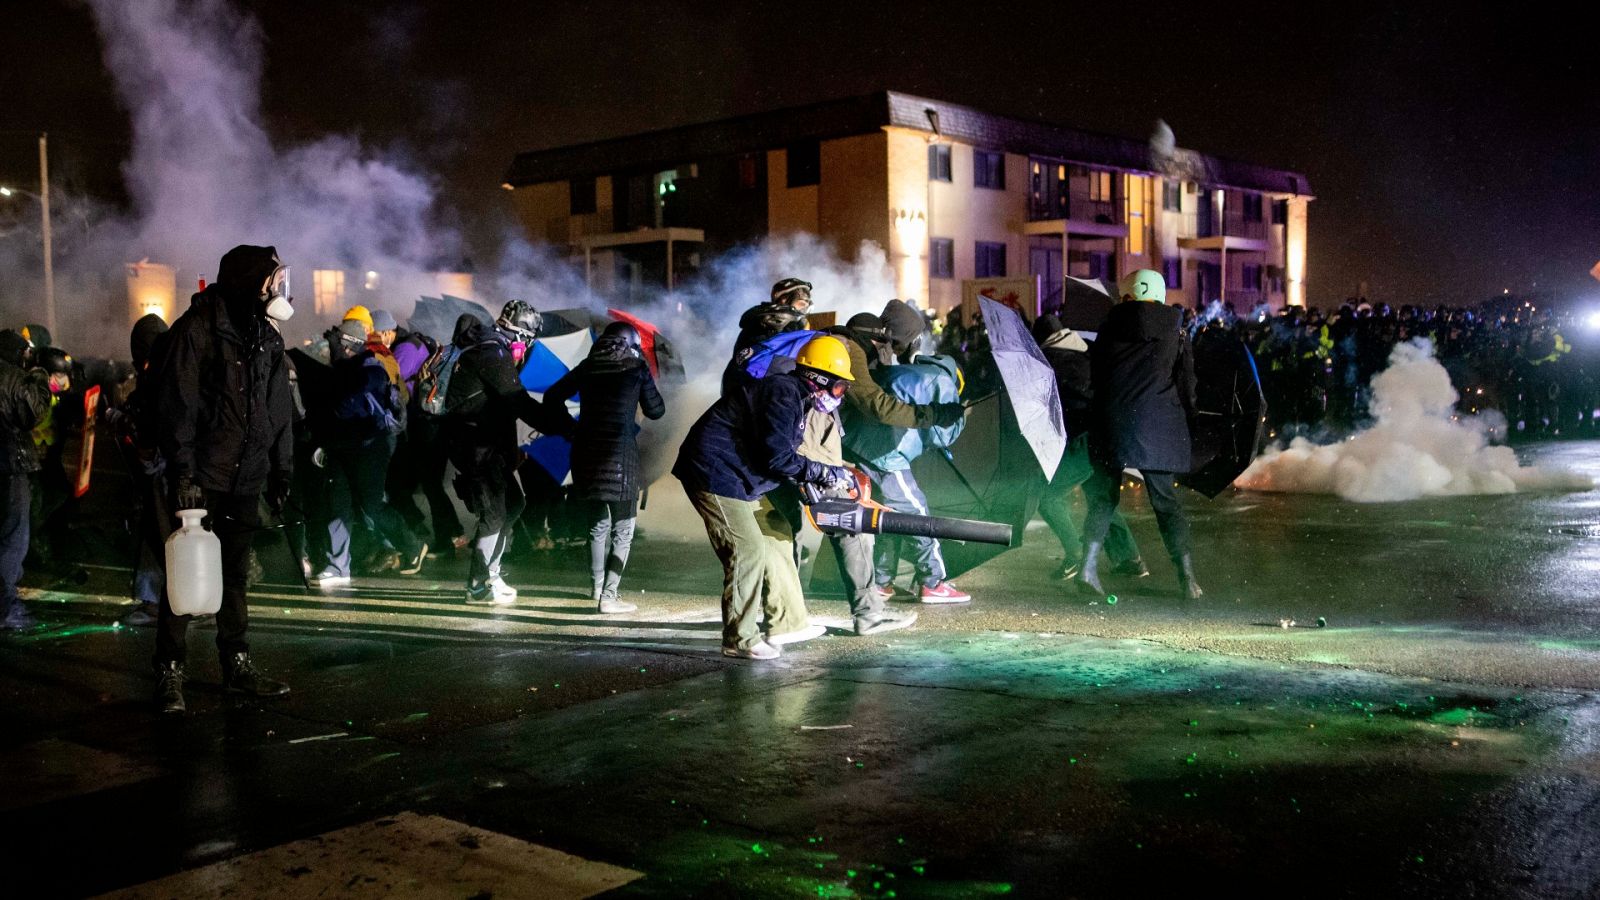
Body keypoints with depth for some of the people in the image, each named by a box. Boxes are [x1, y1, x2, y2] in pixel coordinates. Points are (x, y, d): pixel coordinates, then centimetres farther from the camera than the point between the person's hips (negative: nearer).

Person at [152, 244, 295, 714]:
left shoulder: (267, 336, 12)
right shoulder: (198, 328, -10)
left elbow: (280, 409, 16)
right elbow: (177, 404, -14)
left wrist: (282, 471, 13)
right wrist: (182, 471, -19)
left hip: (246, 477, 7)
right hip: (202, 477, -6)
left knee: (235, 571, 13)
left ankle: (238, 664, 21)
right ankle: (169, 673, 5)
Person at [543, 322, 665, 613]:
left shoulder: (588, 366, 11)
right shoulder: (636, 367, 2)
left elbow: (552, 397, 8)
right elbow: (655, 411, 9)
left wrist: (571, 425, 14)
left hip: (586, 449, 5)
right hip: (619, 451, -5)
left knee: (598, 523, 20)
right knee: (623, 529, 2)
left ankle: (598, 585, 29)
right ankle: (608, 596, -6)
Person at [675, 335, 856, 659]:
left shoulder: (794, 396, 14)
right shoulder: (784, 395, -20)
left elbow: (783, 454, 15)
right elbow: (778, 458, -24)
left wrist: (830, 474, 5)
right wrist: (826, 474, -14)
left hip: (735, 479, 11)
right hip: (715, 474, -11)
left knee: (777, 536, 14)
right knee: (749, 552, -12)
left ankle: (786, 623, 20)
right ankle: (740, 639, -2)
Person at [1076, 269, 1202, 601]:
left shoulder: (1113, 322, 6)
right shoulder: (1175, 327, 6)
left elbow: (1093, 371, 10)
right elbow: (1186, 380, 7)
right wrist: (1186, 417, 20)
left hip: (1112, 421, 0)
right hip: (1159, 423, 0)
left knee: (1103, 495, 10)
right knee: (1166, 500, 6)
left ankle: (1089, 565, -1)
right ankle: (1188, 578, 4)